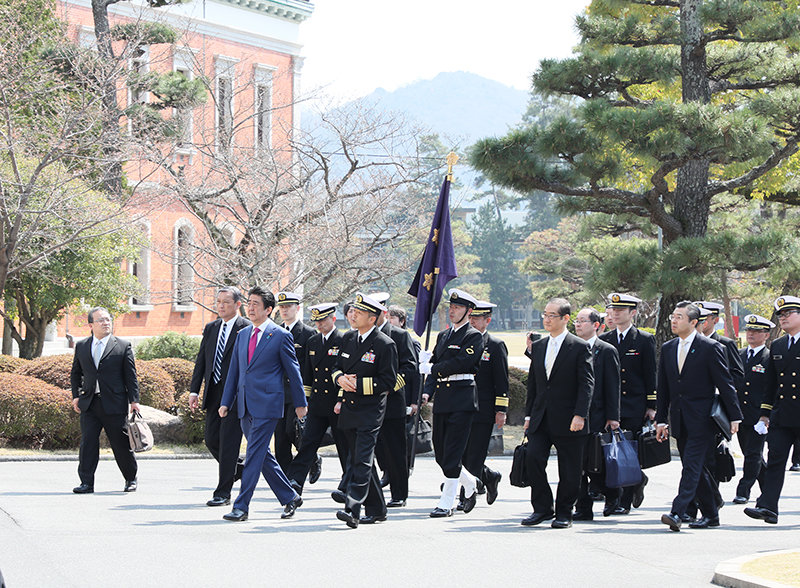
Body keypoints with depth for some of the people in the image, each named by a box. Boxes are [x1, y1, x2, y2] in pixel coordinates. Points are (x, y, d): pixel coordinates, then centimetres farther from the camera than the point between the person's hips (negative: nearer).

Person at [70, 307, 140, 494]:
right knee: (87, 443, -6)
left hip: (114, 405, -2)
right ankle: (86, 483, -2)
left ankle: (131, 479, 24)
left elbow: (131, 376, 2)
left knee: (122, 444, 5)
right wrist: (76, 396, 10)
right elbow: (75, 373, 21)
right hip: (89, 405, 2)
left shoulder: (123, 346, 3)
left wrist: (134, 400, -5)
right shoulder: (81, 346, 12)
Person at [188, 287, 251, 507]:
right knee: (211, 440, 9)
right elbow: (201, 361, 15)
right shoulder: (211, 328, 14)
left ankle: (223, 493, 0)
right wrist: (194, 390, 7)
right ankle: (238, 469, 33)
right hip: (213, 396, 7)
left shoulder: (247, 329, -7)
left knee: (228, 443, -5)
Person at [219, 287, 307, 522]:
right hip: (245, 406, 7)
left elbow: (293, 371, 0)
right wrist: (226, 402, 14)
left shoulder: (280, 336, -4)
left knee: (254, 454, -10)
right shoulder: (242, 335, 14)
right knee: (262, 455, 11)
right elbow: (234, 370, 18)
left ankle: (241, 506, -9)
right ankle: (290, 497, 23)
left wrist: (300, 403, 2)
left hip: (267, 405, -7)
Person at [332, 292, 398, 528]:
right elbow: (338, 367, 20)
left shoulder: (385, 345, -10)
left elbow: (388, 382, -11)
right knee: (357, 461, 12)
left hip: (370, 411, -7)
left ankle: (352, 509, -21)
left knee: (362, 461, -14)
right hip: (349, 409, 7)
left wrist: (359, 383, -18)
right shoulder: (348, 339, 11)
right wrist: (341, 379, -3)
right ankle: (376, 509, 22)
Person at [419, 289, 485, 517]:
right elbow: (434, 365, 15)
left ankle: (447, 503, -4)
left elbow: (461, 363, -17)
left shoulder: (474, 337, -4)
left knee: (452, 454, -8)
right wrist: (427, 392, 1)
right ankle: (470, 484, 30)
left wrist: (432, 368, -9)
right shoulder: (443, 335, 18)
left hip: (462, 399, -8)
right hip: (441, 400, 8)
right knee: (440, 454, 9)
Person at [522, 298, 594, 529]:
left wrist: (579, 415, -17)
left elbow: (586, 384, -9)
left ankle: (564, 513, 14)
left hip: (568, 421, -4)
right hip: (541, 419, 5)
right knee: (533, 459, -9)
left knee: (569, 470, 2)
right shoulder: (538, 347, 13)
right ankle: (542, 509, 4)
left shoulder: (580, 347, -4)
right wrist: (529, 414, 12)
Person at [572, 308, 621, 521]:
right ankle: (583, 508, 8)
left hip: (595, 416, -5)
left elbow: (613, 387, -5)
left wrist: (612, 417, -8)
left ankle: (612, 493, 20)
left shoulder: (607, 351, -2)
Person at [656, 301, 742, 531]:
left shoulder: (711, 348, -6)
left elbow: (725, 384, -5)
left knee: (691, 466, -13)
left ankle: (677, 513, -21)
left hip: (701, 419, -6)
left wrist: (734, 416, -6)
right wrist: (662, 420, 10)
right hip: (679, 421, 6)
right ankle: (710, 514, 20)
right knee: (696, 469, 10)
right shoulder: (667, 349, 12)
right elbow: (663, 388, 14)